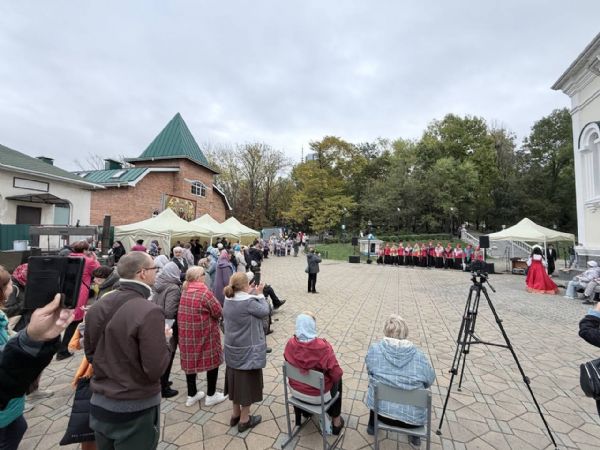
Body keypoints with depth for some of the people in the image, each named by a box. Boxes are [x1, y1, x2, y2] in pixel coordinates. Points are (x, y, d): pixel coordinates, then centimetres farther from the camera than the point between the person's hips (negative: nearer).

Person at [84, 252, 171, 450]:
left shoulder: (96, 307, -5)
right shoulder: (149, 312, -27)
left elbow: (90, 354, 9)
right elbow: (155, 370, -23)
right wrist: (164, 340, -8)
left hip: (100, 404, 6)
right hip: (135, 410, -6)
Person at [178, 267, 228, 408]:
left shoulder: (184, 292, 1)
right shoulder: (205, 293, -20)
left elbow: (183, 312, 11)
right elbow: (219, 312, -17)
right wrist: (213, 318, 4)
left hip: (186, 333, 7)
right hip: (205, 333, -7)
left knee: (190, 361, 18)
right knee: (212, 361, 10)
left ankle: (192, 395, 32)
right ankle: (211, 395, 22)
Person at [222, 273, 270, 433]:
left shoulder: (228, 300, -3)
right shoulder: (248, 302, -27)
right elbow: (264, 311, -14)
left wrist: (251, 294, 3)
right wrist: (259, 294, -5)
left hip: (233, 348, 8)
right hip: (248, 350, -7)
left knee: (236, 380, 21)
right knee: (247, 382, 10)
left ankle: (235, 414, 37)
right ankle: (244, 420, 24)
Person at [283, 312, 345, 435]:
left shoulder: (290, 343, -18)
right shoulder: (323, 347, -31)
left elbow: (289, 363, 1)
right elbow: (337, 374, -20)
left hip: (295, 391, 4)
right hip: (318, 396, -4)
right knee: (337, 380, 26)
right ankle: (336, 421, 37)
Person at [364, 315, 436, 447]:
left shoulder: (375, 348, -12)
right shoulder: (418, 354, -10)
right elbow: (430, 380, 4)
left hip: (381, 410, 0)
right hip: (413, 417, 1)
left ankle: (372, 425, 43)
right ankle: (414, 435, 35)